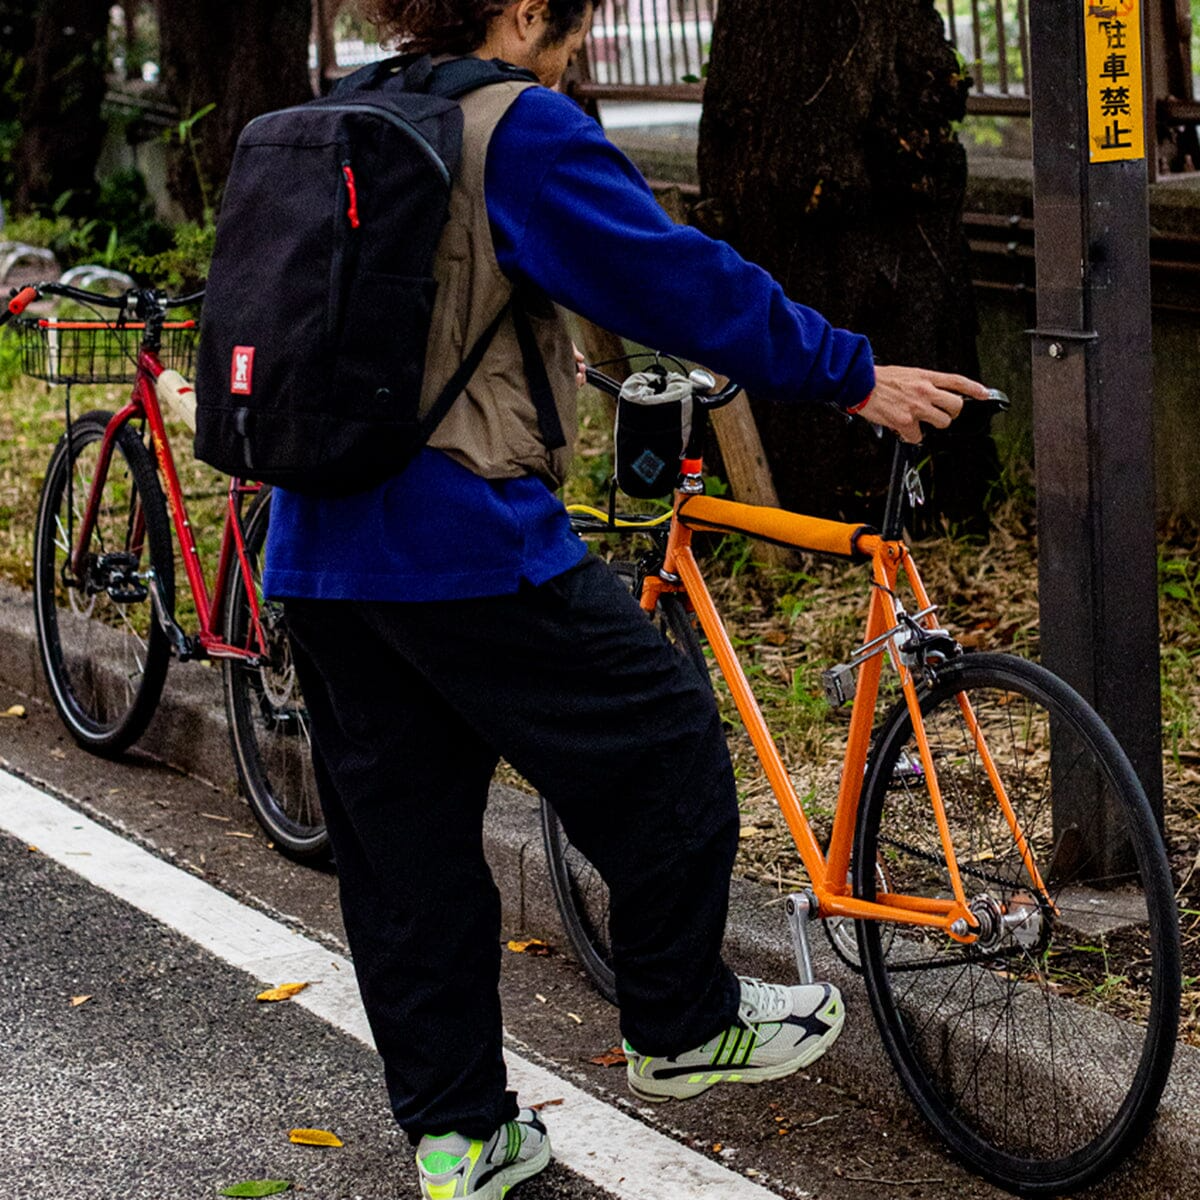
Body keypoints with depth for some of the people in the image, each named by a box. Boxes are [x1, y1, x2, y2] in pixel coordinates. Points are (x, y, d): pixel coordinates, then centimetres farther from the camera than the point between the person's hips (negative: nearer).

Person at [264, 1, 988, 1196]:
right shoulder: (518, 128, -10)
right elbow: (679, 281, -12)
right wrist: (856, 377, -4)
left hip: (317, 555, 9)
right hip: (465, 536, -9)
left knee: (399, 836, 12)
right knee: (663, 743, 9)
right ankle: (682, 1026, 20)